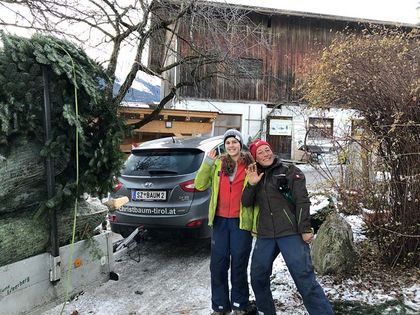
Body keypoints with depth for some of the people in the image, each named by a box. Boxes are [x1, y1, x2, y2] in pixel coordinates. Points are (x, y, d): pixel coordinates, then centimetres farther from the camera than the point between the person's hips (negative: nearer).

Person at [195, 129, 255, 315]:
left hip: (241, 221, -3)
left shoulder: (250, 165, -1)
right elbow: (200, 185, 2)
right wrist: (207, 163, -6)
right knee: (218, 265, 9)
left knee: (239, 265, 8)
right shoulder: (218, 164, 7)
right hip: (220, 221, 3)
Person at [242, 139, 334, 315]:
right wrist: (251, 185, -8)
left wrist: (305, 229, -13)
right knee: (257, 277, 11)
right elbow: (246, 203, 9)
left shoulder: (290, 172, 2)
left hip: (291, 233, -5)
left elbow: (302, 202, -5)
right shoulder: (257, 177, 15)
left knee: (305, 279, -9)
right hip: (265, 235, 5)